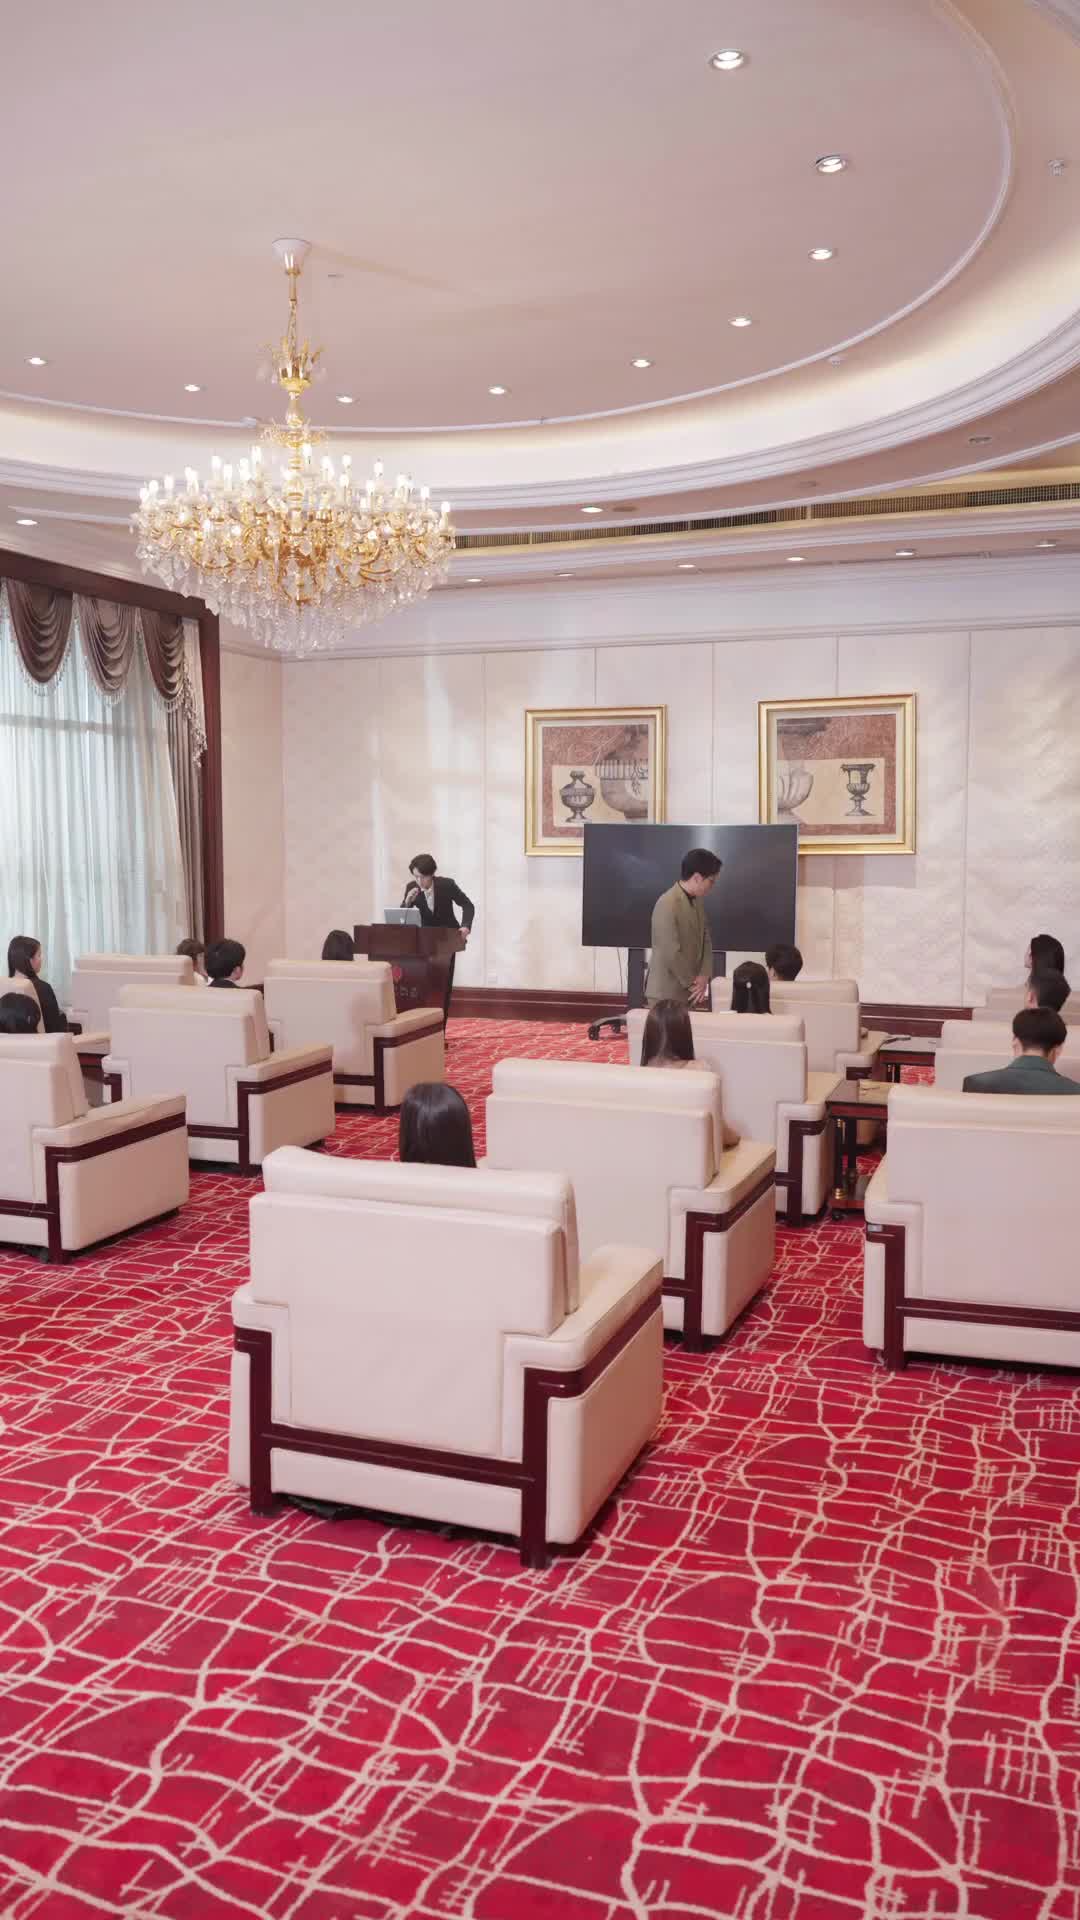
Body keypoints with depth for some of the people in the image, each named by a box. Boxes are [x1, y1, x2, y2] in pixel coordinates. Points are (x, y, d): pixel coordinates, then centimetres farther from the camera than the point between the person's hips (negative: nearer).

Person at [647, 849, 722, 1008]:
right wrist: (692, 983, -12)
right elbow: (671, 954, -22)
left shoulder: (698, 901, 7)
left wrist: (704, 975, -3)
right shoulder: (667, 905, -22)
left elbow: (706, 939, 11)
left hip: (690, 990, 8)